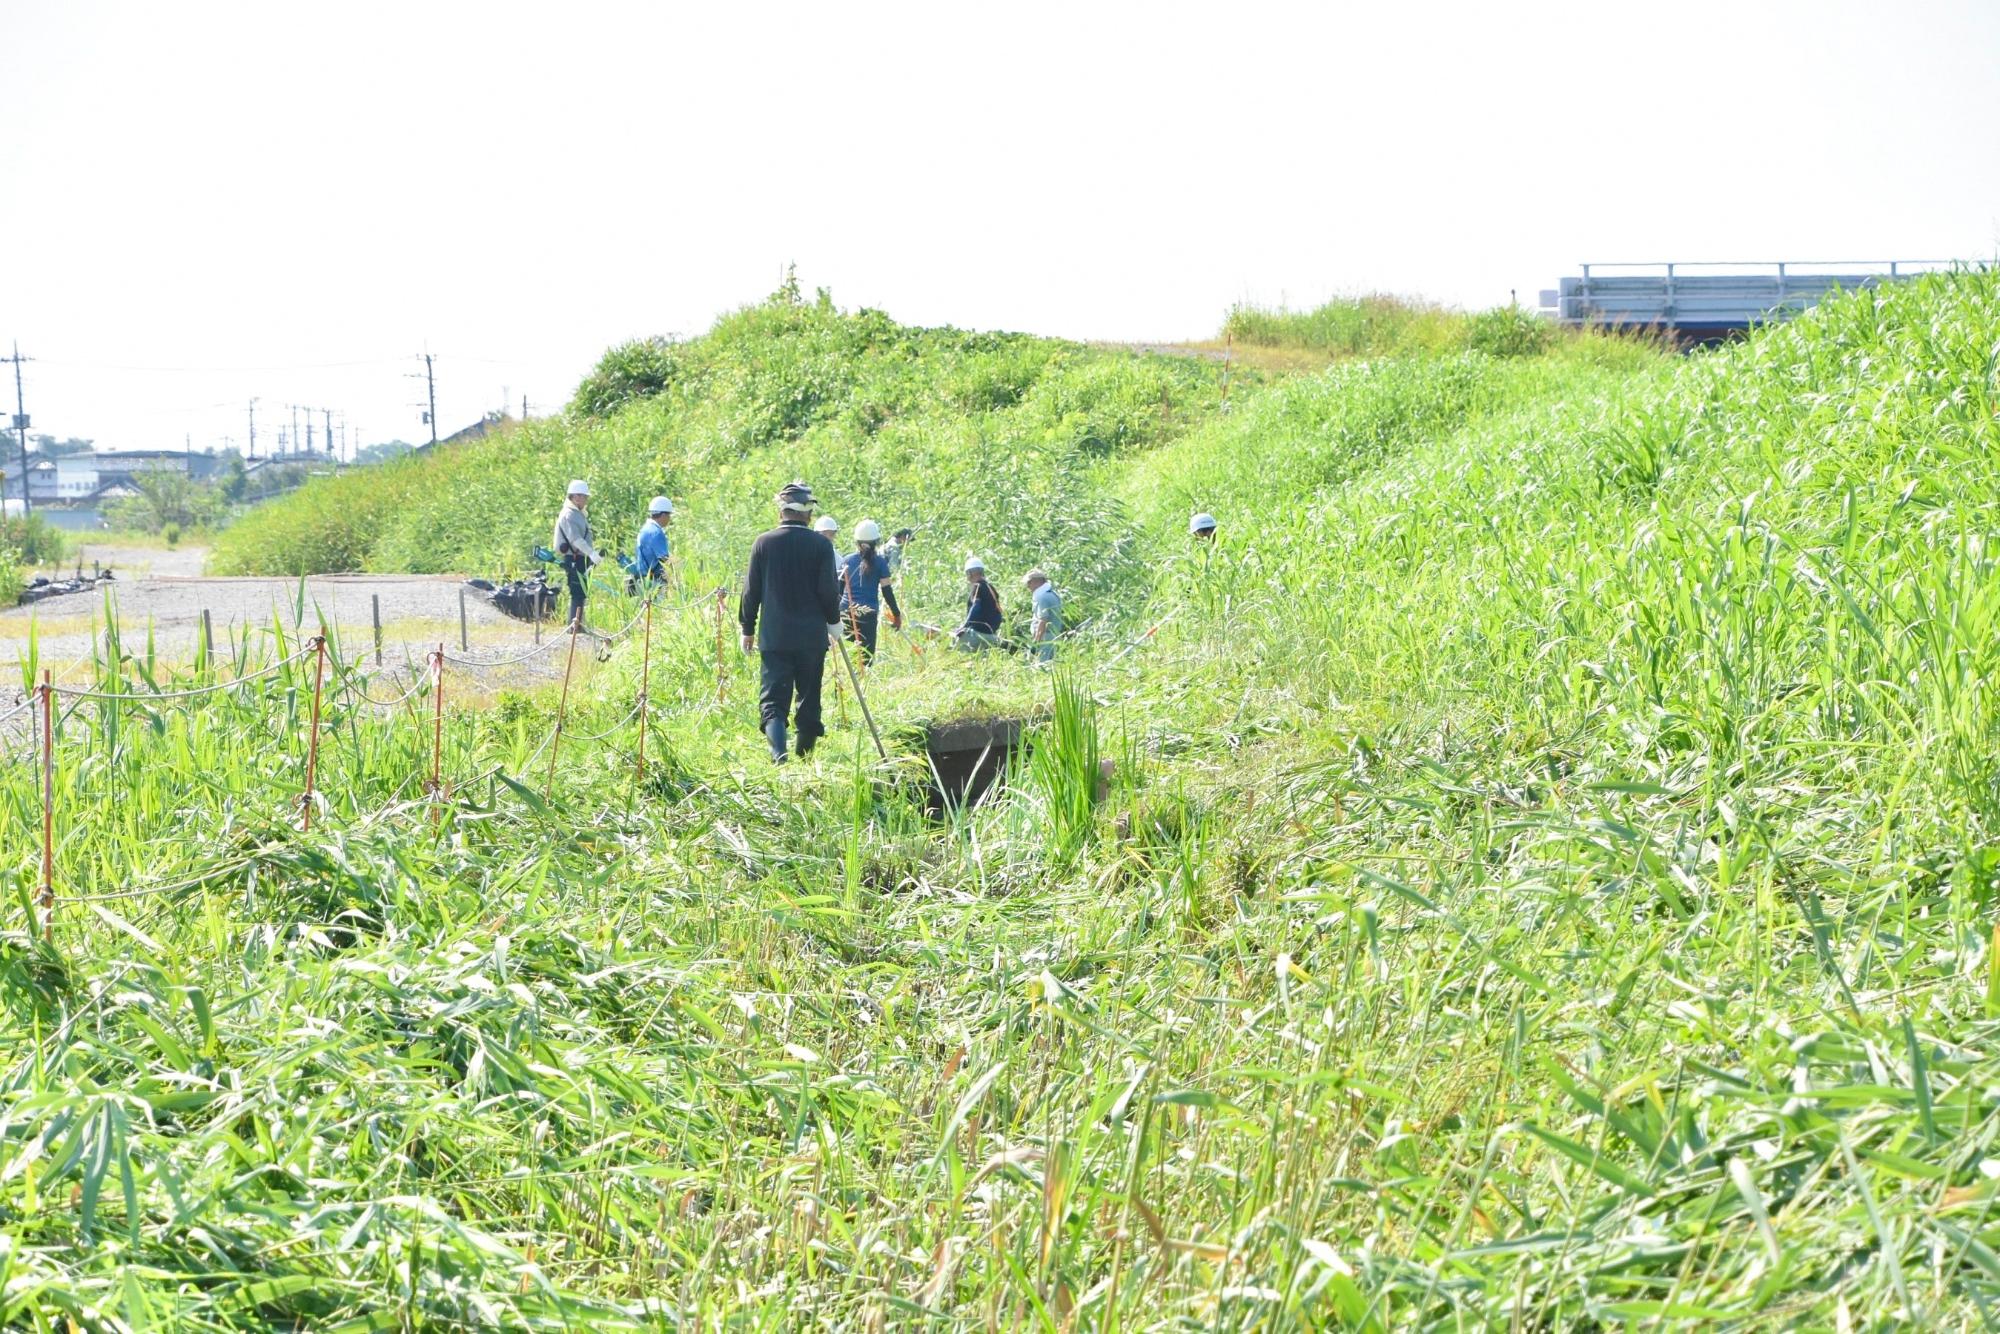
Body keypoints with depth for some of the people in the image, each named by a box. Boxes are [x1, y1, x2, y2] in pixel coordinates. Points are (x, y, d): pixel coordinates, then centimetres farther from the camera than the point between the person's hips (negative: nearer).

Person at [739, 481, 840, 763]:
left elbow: (751, 591, 3)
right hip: (812, 637, 0)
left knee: (773, 701, -2)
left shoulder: (763, 543, -2)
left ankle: (778, 756, -21)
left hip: (773, 637, 0)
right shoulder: (821, 545, -4)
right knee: (809, 700, 12)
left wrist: (747, 629, 13)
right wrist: (833, 621, 14)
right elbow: (828, 591, -3)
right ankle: (805, 757, 17)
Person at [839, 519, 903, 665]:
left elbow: (839, 589, 9)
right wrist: (896, 614, 5)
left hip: (847, 611, 3)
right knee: (867, 653, -1)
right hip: (869, 613, -3)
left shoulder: (847, 561, 5)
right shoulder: (880, 562, -3)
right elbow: (886, 590, -3)